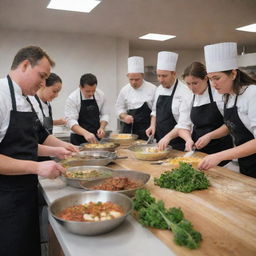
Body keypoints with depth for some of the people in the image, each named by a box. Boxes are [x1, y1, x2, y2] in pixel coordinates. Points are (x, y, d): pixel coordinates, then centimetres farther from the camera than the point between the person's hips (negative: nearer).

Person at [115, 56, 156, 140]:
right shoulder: (124, 90, 4)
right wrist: (124, 116, -7)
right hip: (129, 129, 3)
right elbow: (119, 108, 12)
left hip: (146, 130, -3)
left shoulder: (152, 89, -6)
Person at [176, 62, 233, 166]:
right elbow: (183, 126, 2)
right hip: (198, 151, 4)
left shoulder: (219, 93, -11)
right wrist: (189, 139, -17)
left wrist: (209, 136, -21)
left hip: (222, 150, -4)